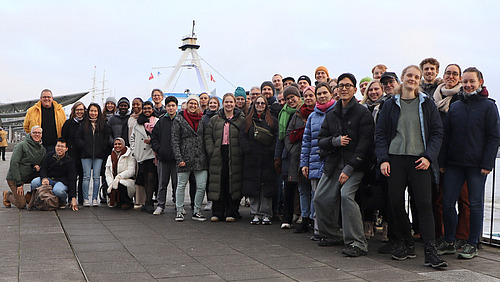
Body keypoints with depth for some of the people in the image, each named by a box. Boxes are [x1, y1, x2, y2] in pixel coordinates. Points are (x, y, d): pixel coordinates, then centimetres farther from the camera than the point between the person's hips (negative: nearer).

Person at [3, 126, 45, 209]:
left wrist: (38, 167, -9)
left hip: (30, 177, 6)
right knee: (21, 205, -12)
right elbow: (14, 164, -17)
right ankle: (7, 195, 19)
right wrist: (19, 183, -22)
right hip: (14, 178, -6)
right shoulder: (22, 145, -12)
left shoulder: (42, 149, 7)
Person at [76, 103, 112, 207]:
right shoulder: (84, 124, 10)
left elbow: (108, 137, 6)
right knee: (86, 177, -1)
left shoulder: (103, 124, 8)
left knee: (96, 177, 0)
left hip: (99, 155, 0)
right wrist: (83, 146, -3)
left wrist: (103, 147, -2)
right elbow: (78, 137, 8)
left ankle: (95, 198, 6)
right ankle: (86, 199, 2)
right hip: (86, 155, 0)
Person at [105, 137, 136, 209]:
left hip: (127, 181, -4)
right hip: (114, 181, 4)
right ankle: (116, 202, 11)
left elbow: (131, 171, -10)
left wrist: (119, 176, -23)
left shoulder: (129, 156, 0)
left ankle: (127, 202, -5)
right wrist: (111, 184, -10)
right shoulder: (110, 157, 15)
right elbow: (107, 173, 9)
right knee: (109, 191, -25)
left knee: (119, 185, -35)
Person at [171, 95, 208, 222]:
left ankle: (197, 212, 12)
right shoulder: (179, 120, 2)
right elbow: (175, 141, -2)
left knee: (201, 186, 0)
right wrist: (179, 158, -10)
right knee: (181, 186, 4)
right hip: (185, 158, -3)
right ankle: (179, 211, 15)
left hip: (201, 159, 3)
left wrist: (207, 155, 7)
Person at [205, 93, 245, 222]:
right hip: (218, 156, 1)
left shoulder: (241, 120, 7)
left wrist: (241, 151, -8)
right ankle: (217, 212, 9)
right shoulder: (214, 120, 12)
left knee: (233, 183, -1)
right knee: (218, 183, 1)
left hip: (235, 157, -1)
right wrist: (211, 151, -2)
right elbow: (208, 136, 10)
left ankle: (231, 213, 8)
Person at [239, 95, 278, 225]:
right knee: (253, 188, 1)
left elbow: (277, 137, 2)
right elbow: (242, 137, 5)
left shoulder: (273, 120, 9)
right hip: (252, 159, 1)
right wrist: (248, 149, -8)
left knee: (266, 186, 0)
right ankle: (255, 213, 9)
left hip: (267, 160, -1)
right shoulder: (248, 120, 12)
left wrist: (271, 150, -10)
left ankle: (266, 214, 8)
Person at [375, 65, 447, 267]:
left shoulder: (427, 104, 9)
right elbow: (380, 134, 9)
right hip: (395, 159, 1)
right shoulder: (390, 105, 10)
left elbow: (437, 132, 6)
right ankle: (406, 244, 17)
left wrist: (428, 157, -7)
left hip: (420, 160, -1)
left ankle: (430, 251, -8)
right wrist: (383, 160, -3)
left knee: (424, 203, -9)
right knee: (396, 202, 1)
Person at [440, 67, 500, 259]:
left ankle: (472, 245, 11)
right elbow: (445, 135, 15)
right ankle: (449, 241, 16)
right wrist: (442, 161, 7)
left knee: (475, 204, 2)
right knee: (447, 202, 2)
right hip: (453, 164, 4)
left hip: (477, 165, -4)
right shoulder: (454, 107, 13)